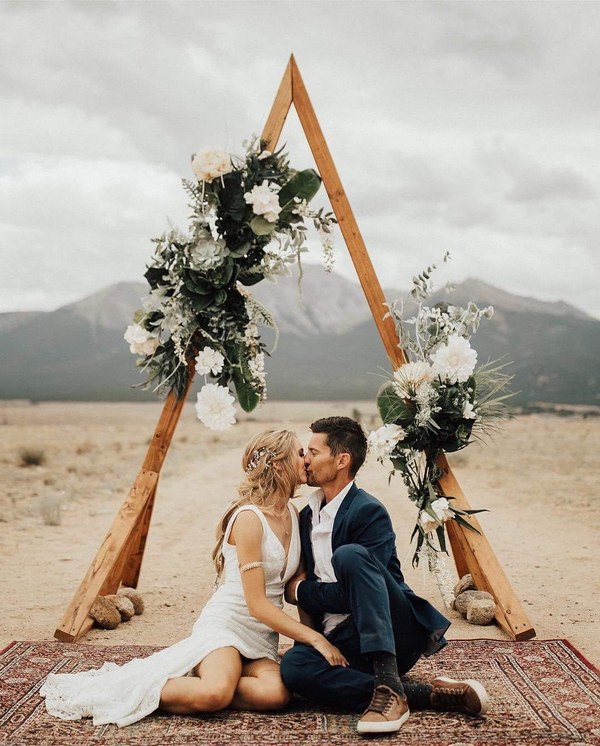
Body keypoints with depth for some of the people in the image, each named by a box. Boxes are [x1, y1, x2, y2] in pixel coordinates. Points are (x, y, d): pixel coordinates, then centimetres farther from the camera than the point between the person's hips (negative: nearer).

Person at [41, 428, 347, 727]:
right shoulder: (249, 518, -14)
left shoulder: (293, 514, 10)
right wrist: (314, 638, -17)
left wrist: (309, 632, 2)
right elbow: (256, 603, -17)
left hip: (262, 637, 7)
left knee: (276, 693, -26)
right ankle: (137, 690, -9)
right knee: (218, 691, -36)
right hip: (226, 622, -7)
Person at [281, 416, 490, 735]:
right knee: (294, 665, -30)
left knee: (349, 554, -33)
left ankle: (390, 687, -37)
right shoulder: (307, 516, 15)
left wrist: (301, 591, -4)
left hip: (394, 635, -6)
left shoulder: (369, 512, -10)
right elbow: (301, 578, 28)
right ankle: (429, 694, -27)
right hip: (341, 640, 6)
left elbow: (348, 594, -17)